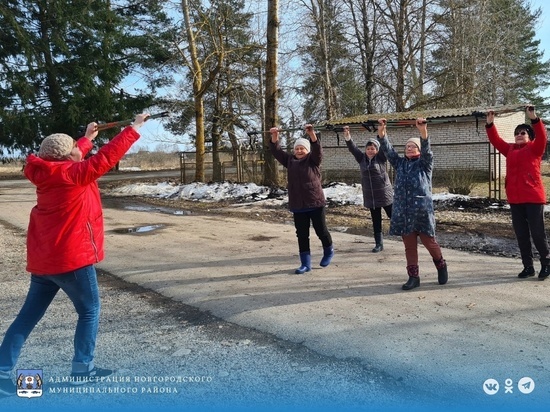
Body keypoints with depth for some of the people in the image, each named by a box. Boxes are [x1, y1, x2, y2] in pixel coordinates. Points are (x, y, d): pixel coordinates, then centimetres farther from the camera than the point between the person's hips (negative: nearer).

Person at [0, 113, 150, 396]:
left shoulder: (48, 174, 7)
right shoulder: (72, 174, -16)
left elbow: (69, 159, 27)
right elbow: (106, 158, -18)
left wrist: (88, 138, 35)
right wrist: (133, 129, -13)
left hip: (42, 260, 8)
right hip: (70, 259, -8)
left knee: (28, 315, 14)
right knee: (89, 311, 9)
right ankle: (82, 369, 15)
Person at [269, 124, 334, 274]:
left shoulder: (313, 160, -1)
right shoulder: (290, 160, 10)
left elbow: (318, 150, -19)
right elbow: (277, 152, 3)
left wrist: (312, 135, -35)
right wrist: (275, 138, -14)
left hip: (315, 203, -3)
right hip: (298, 205, 4)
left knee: (321, 231, 8)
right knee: (302, 235, 5)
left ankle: (329, 251, 36)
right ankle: (305, 263, 13)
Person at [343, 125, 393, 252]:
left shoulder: (380, 158, -5)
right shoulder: (362, 158, 3)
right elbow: (353, 148, -7)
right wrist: (347, 137, -24)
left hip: (384, 194, -3)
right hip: (370, 196, 3)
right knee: (376, 221, 10)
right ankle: (379, 244, 19)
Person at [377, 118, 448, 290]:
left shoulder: (424, 164, 3)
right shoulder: (400, 163, 13)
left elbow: (427, 150, -15)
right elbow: (388, 150, 1)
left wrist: (423, 132, -33)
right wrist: (381, 132, -14)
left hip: (422, 210, -3)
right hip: (403, 212, 4)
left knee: (429, 242, 6)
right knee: (409, 245, 7)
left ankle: (441, 266, 31)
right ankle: (413, 277, 14)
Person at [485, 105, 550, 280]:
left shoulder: (534, 149, 2)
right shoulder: (510, 149, 15)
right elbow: (496, 140, 9)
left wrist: (534, 119, -27)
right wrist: (490, 124, -4)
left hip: (533, 197, -5)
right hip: (515, 199, 5)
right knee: (521, 234, 8)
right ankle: (528, 267, 17)